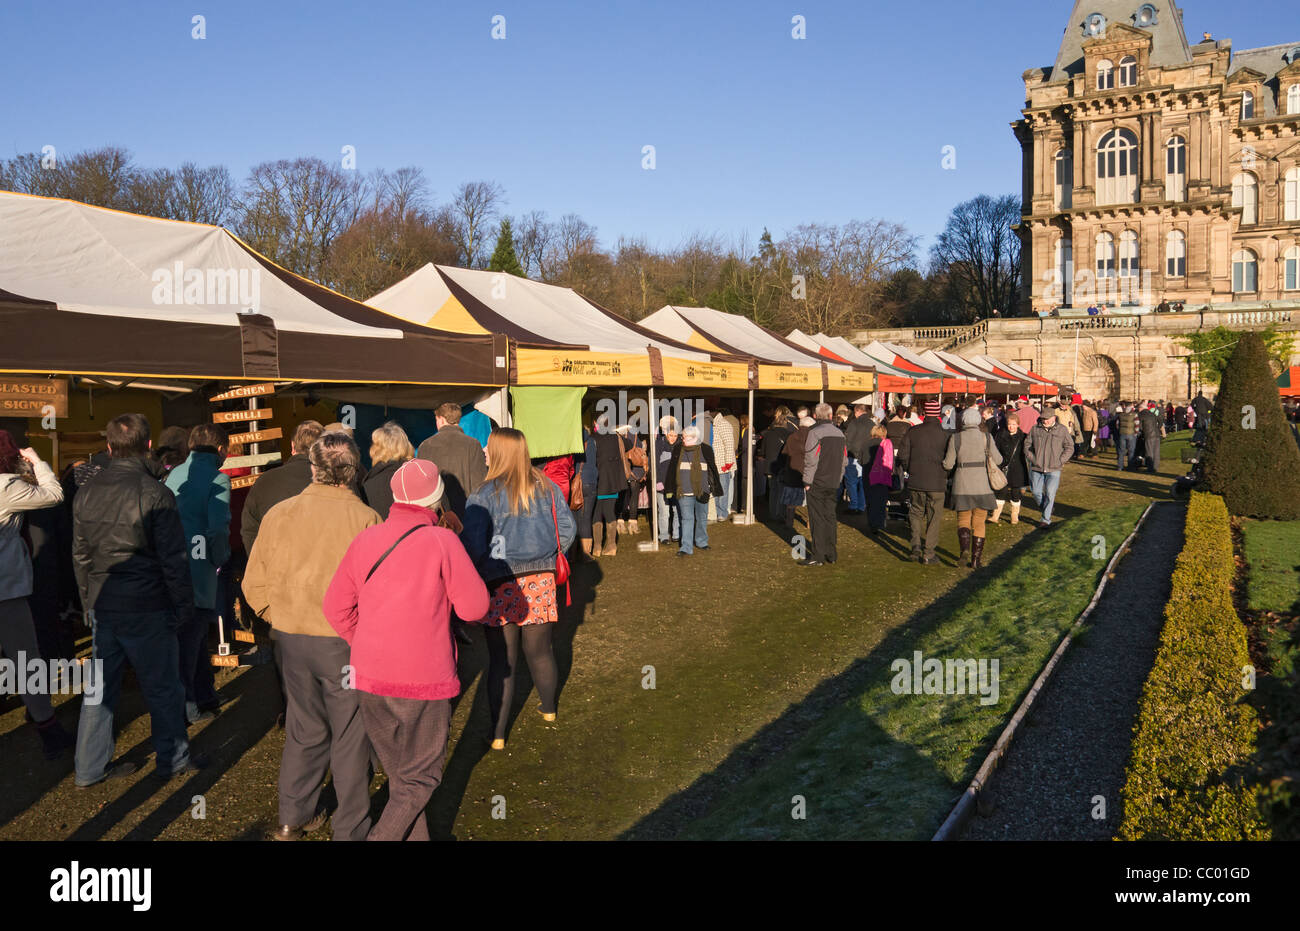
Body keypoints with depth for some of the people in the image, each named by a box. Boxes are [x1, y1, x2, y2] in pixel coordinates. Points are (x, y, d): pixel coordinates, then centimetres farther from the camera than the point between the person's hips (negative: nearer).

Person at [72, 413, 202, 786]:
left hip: (103, 606, 6)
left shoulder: (86, 493, 4)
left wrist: (90, 601, 22)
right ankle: (172, 759, 20)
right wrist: (184, 607, -5)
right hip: (147, 608, -6)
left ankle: (90, 766, 23)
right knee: (163, 688, 8)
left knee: (101, 685, 15)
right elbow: (173, 559, -13)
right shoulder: (156, 494, -15)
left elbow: (80, 555, 12)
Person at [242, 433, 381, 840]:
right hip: (345, 641, -4)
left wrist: (281, 621, 16)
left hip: (290, 639, 4)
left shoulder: (278, 513, -3)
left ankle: (294, 817, 32)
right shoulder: (366, 519, -15)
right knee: (350, 735, 9)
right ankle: (350, 829, 19)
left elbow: (255, 584, 3)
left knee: (304, 727, 21)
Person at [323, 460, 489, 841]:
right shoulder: (441, 541, -13)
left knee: (398, 773, 20)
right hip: (423, 680, -5)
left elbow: (335, 608, 6)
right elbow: (474, 607, -10)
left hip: (370, 679, 5)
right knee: (419, 779, 10)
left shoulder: (365, 540, 1)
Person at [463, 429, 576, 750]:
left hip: (502, 585, -4)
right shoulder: (546, 487, 3)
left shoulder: (486, 494, -12)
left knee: (502, 660, 3)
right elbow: (568, 528, 5)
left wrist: (475, 576, -3)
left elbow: (474, 543, -17)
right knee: (539, 651, 21)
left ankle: (498, 734, 8)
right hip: (541, 580, 4)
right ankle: (548, 708, 40)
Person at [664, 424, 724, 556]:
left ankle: (701, 541, 31)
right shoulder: (678, 450, 3)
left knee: (702, 518, 13)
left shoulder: (705, 450, -2)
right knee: (687, 519, -4)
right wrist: (669, 490, 8)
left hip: (702, 491, 0)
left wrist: (713, 489, 2)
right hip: (684, 492, 0)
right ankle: (686, 547, -4)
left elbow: (713, 470, 3)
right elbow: (671, 470, 9)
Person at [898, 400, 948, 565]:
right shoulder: (945, 435, -6)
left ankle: (916, 545, 0)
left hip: (915, 482, 1)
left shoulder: (912, 432, -1)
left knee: (916, 513, 17)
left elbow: (902, 457, 0)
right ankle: (929, 554, 7)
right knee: (934, 518, 7)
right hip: (937, 483, -1)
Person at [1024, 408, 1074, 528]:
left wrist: (1060, 461, -4)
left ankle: (1046, 519, 4)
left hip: (1053, 469, -2)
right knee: (1036, 492, 5)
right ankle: (1044, 506, 34)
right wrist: (1032, 459, -1)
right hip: (1036, 469, 2)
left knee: (1050, 494, -4)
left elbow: (1069, 447, 5)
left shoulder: (1062, 430, 1)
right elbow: (1027, 445, 11)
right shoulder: (1035, 429, 5)